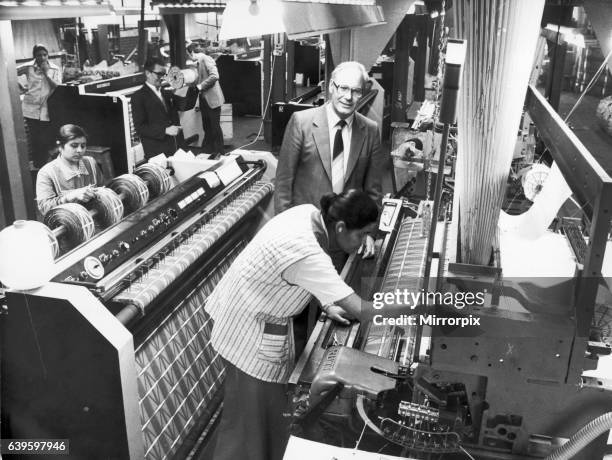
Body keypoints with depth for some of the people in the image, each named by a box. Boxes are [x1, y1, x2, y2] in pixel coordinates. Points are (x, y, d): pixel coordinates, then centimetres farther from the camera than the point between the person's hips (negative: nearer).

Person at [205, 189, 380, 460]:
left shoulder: (310, 213, -9)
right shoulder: (306, 252, -36)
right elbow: (360, 311, -34)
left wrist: (327, 304, 1)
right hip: (252, 330, -9)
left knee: (268, 402, 25)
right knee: (251, 413, 10)